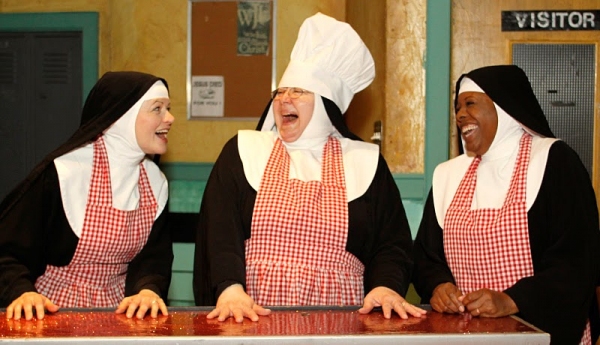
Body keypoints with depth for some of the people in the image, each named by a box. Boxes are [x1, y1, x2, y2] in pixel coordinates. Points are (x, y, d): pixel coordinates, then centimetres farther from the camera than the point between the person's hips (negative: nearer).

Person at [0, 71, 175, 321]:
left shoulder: (155, 182, 6)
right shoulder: (63, 172, -13)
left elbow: (154, 254, 3)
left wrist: (148, 290, -18)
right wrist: (22, 292, -31)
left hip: (119, 313, 4)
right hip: (53, 312, -3)